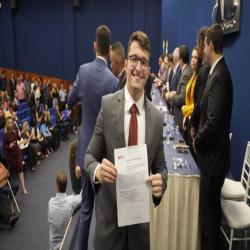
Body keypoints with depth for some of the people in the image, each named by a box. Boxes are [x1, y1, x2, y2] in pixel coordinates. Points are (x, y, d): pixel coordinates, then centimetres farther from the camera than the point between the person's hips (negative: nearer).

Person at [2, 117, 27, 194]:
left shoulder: (15, 129, -9)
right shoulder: (6, 134, -21)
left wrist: (19, 136, -13)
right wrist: (9, 146, -36)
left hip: (17, 152, 4)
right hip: (10, 154, -3)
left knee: (20, 169, 4)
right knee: (10, 170, 13)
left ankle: (23, 187, 11)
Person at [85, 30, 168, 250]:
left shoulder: (157, 117, -4)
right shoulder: (107, 104, -9)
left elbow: (161, 166, 4)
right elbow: (90, 155, -4)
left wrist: (161, 181, -18)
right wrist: (96, 170, -26)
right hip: (109, 218, -1)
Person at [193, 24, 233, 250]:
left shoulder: (219, 76, -22)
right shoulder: (219, 72, 8)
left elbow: (213, 123, -27)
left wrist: (197, 141, -11)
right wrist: (200, 137, 10)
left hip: (213, 156, -10)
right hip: (213, 153, 10)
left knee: (209, 211, 6)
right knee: (211, 208, 22)